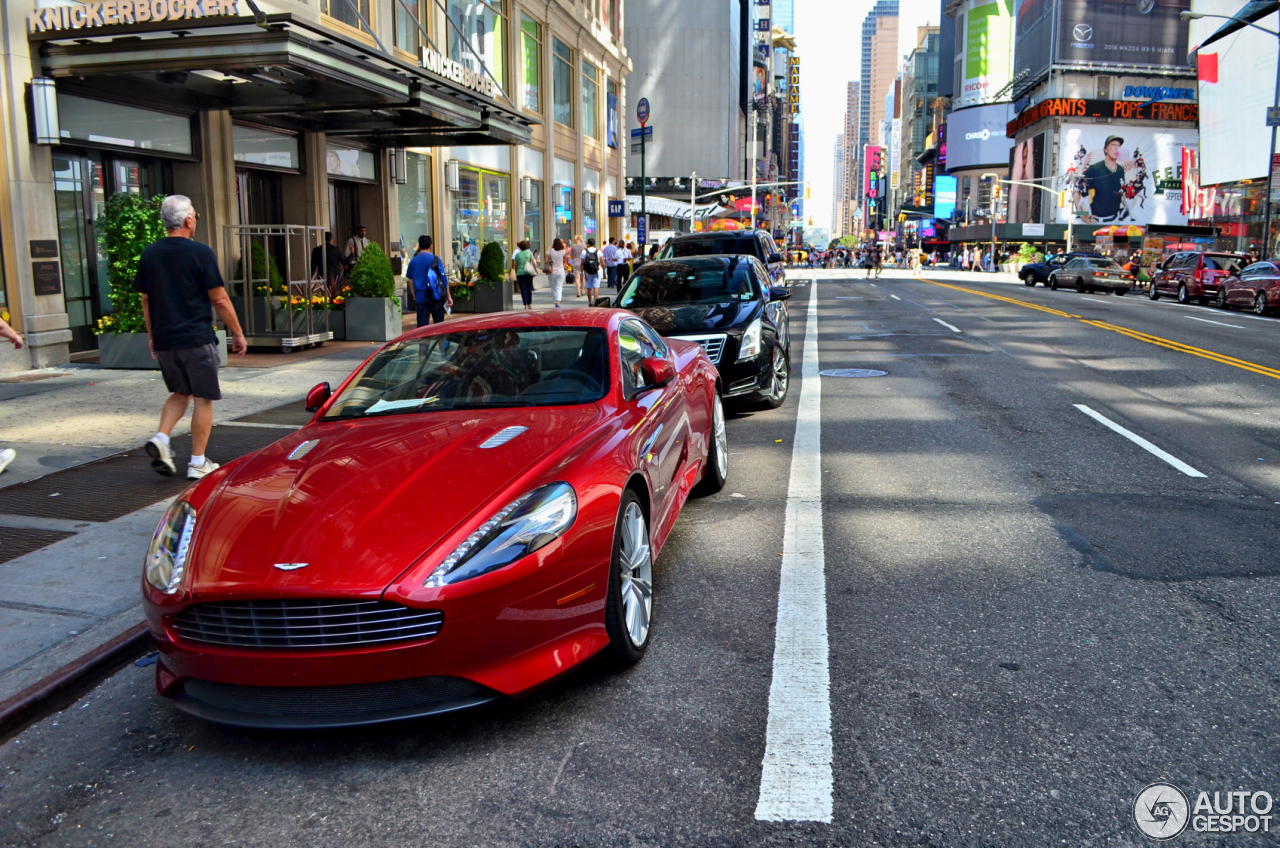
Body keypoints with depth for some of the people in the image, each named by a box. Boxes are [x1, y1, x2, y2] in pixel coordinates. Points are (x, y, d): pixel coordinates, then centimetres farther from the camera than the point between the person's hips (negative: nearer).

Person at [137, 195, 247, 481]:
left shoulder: (149, 254, 7)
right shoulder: (200, 253, -9)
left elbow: (145, 300, 12)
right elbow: (219, 299, -10)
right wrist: (238, 333, 0)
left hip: (164, 340, 6)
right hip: (197, 339, -6)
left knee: (180, 393, 21)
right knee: (204, 398, 4)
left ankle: (160, 438, 0)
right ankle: (198, 462, 5)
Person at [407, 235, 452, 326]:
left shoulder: (413, 261, 6)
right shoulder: (435, 259, -3)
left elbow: (410, 280, 12)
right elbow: (444, 278, -4)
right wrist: (448, 296, 1)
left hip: (420, 298, 2)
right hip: (435, 297, -2)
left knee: (422, 325, 0)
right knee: (439, 325, 11)